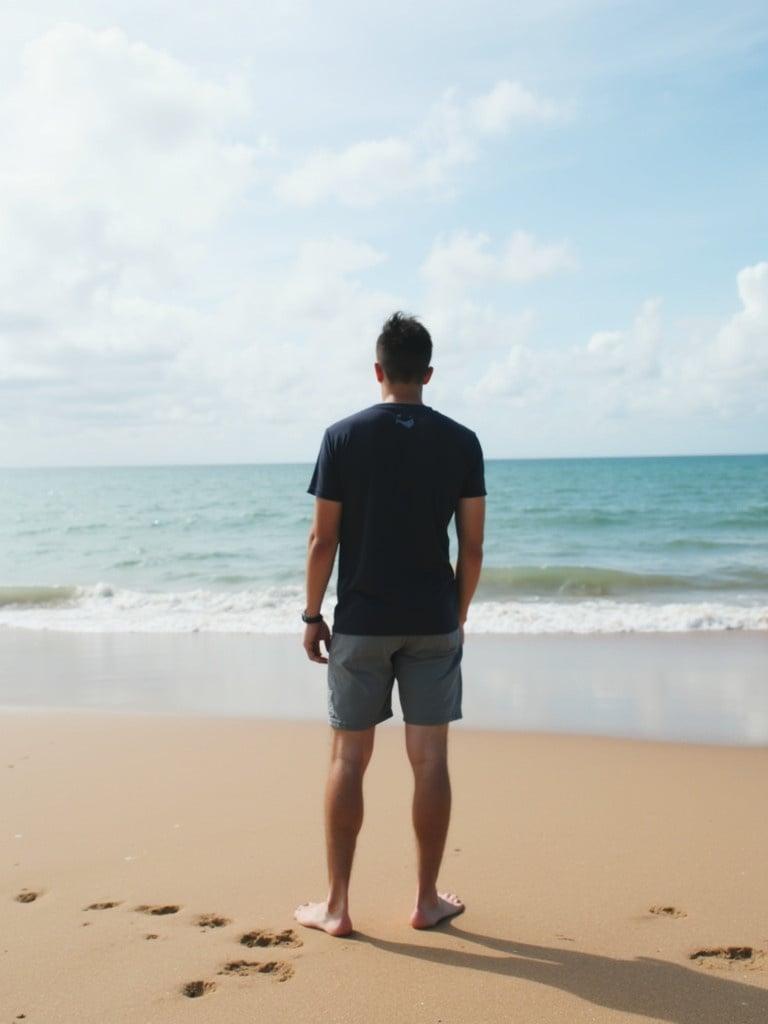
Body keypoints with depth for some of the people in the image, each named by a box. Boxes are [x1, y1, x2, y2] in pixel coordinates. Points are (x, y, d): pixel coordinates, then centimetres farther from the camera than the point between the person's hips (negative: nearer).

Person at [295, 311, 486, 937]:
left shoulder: (343, 437, -4)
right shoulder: (460, 441, -1)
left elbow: (324, 540, -5)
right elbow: (472, 546, -1)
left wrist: (313, 615, 5)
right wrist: (459, 616, 11)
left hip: (361, 621, -1)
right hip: (433, 623, 1)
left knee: (348, 758, 7)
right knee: (430, 758, 8)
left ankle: (336, 906, 13)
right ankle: (428, 900, 17)